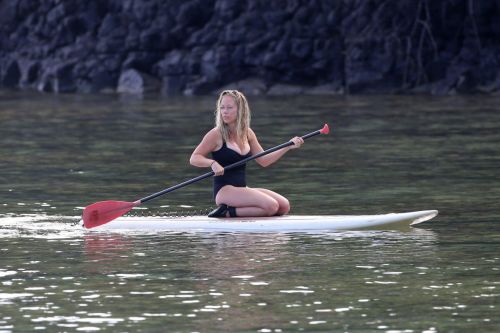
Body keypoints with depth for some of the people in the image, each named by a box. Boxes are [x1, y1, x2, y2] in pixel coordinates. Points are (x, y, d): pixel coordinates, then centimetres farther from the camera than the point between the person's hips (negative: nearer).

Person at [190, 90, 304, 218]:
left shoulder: (247, 133, 12)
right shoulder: (216, 134, -6)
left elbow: (263, 160, 18)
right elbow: (194, 158, -8)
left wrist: (288, 147, 10)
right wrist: (212, 163, -27)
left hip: (242, 188, 8)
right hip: (224, 191, -8)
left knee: (284, 206, -6)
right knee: (271, 206, -24)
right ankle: (227, 212, -12)